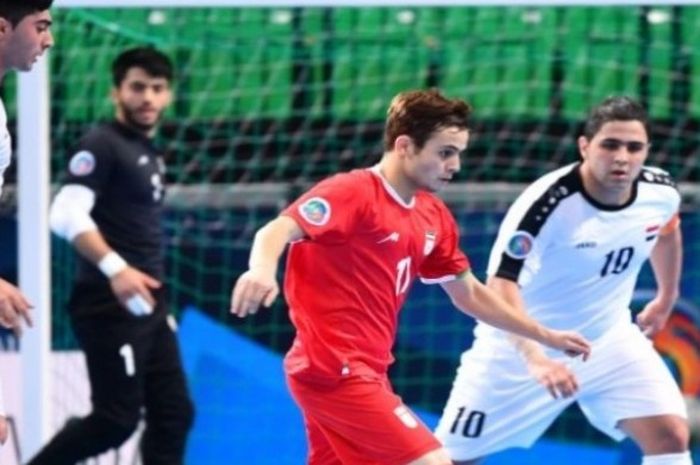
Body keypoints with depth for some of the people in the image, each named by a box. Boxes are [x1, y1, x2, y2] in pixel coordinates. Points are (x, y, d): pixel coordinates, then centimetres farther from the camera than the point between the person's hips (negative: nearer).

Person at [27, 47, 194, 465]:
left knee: (173, 413, 5)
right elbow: (67, 215, -23)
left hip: (147, 306, 9)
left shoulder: (150, 153, 17)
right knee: (117, 419, -10)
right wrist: (114, 268, -33)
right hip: (111, 306, -9)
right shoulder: (102, 145, -10)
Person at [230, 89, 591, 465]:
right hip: (336, 370, -10)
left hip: (362, 372, 10)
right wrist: (262, 269, -53)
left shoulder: (434, 217, 10)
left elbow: (468, 295, 23)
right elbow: (277, 231, -30)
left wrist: (545, 336, 24)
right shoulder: (353, 192, -16)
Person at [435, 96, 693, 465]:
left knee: (671, 435, -15)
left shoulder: (661, 193, -11)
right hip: (522, 347, -4)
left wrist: (666, 298, 25)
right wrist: (535, 359, -51)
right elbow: (501, 284, -37)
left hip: (609, 339, 4)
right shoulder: (548, 202, -29)